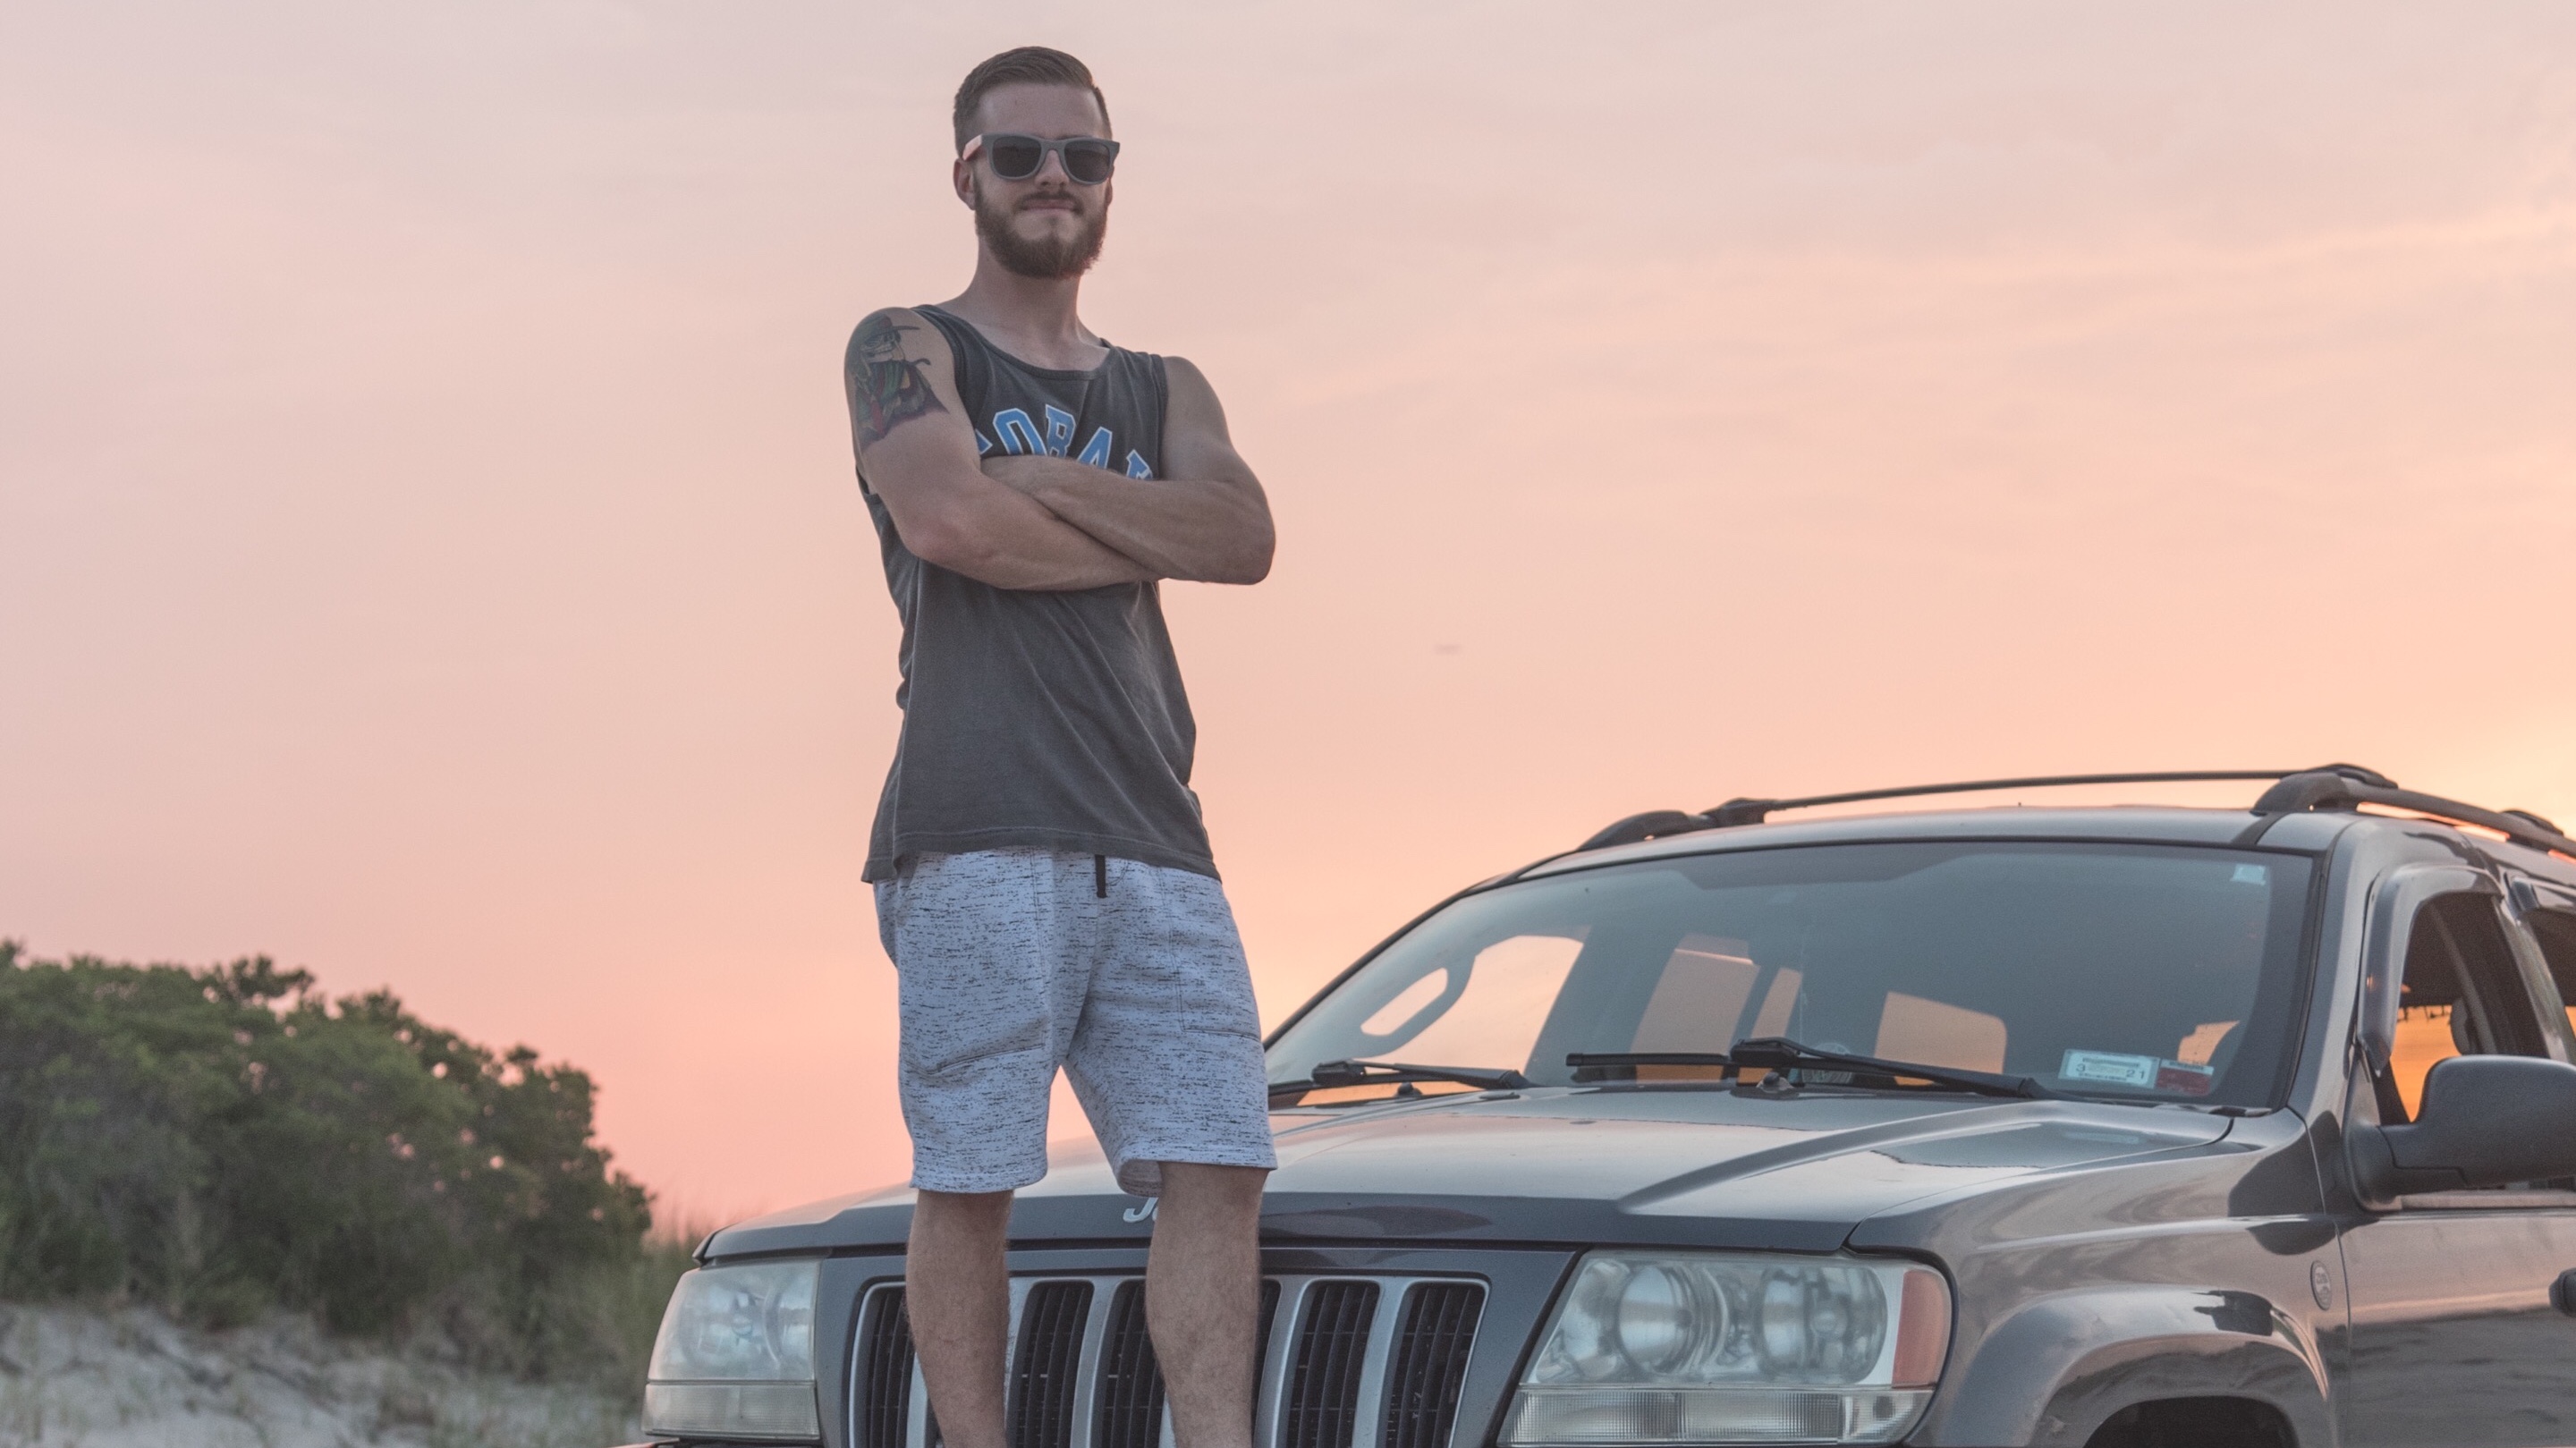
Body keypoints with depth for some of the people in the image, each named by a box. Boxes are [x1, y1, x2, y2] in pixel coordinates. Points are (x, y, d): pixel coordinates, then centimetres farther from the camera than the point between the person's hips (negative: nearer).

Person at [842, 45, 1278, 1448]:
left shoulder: (1165, 391, 25)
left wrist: (1042, 487, -3)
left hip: (1155, 852, 4)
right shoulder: (906, 349, 11)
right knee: (967, 1185, -5)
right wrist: (1143, 545, 2)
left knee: (1215, 1164, -6)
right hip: (975, 842, -4)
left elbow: (1245, 537, 4)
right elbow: (947, 517, -10)